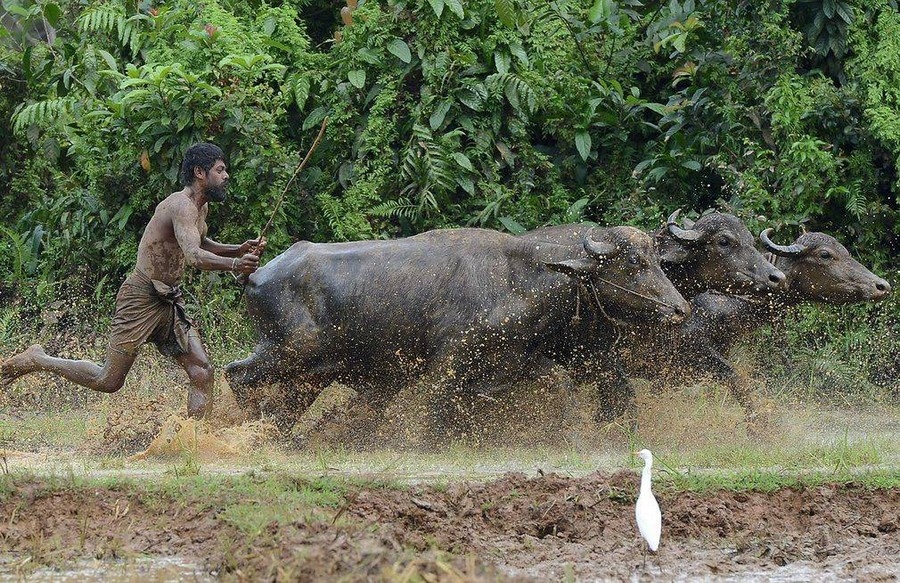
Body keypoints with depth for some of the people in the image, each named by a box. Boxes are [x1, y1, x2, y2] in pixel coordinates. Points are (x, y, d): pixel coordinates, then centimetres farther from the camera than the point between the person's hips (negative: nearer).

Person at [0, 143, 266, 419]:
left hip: (170, 301, 9)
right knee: (108, 381, -2)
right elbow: (193, 256, -35)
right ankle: (36, 360, 17)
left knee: (202, 373, -6)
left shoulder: (201, 207, 12)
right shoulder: (182, 206, -19)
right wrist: (233, 265, -51)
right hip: (142, 297, -9)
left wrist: (237, 250, 17)